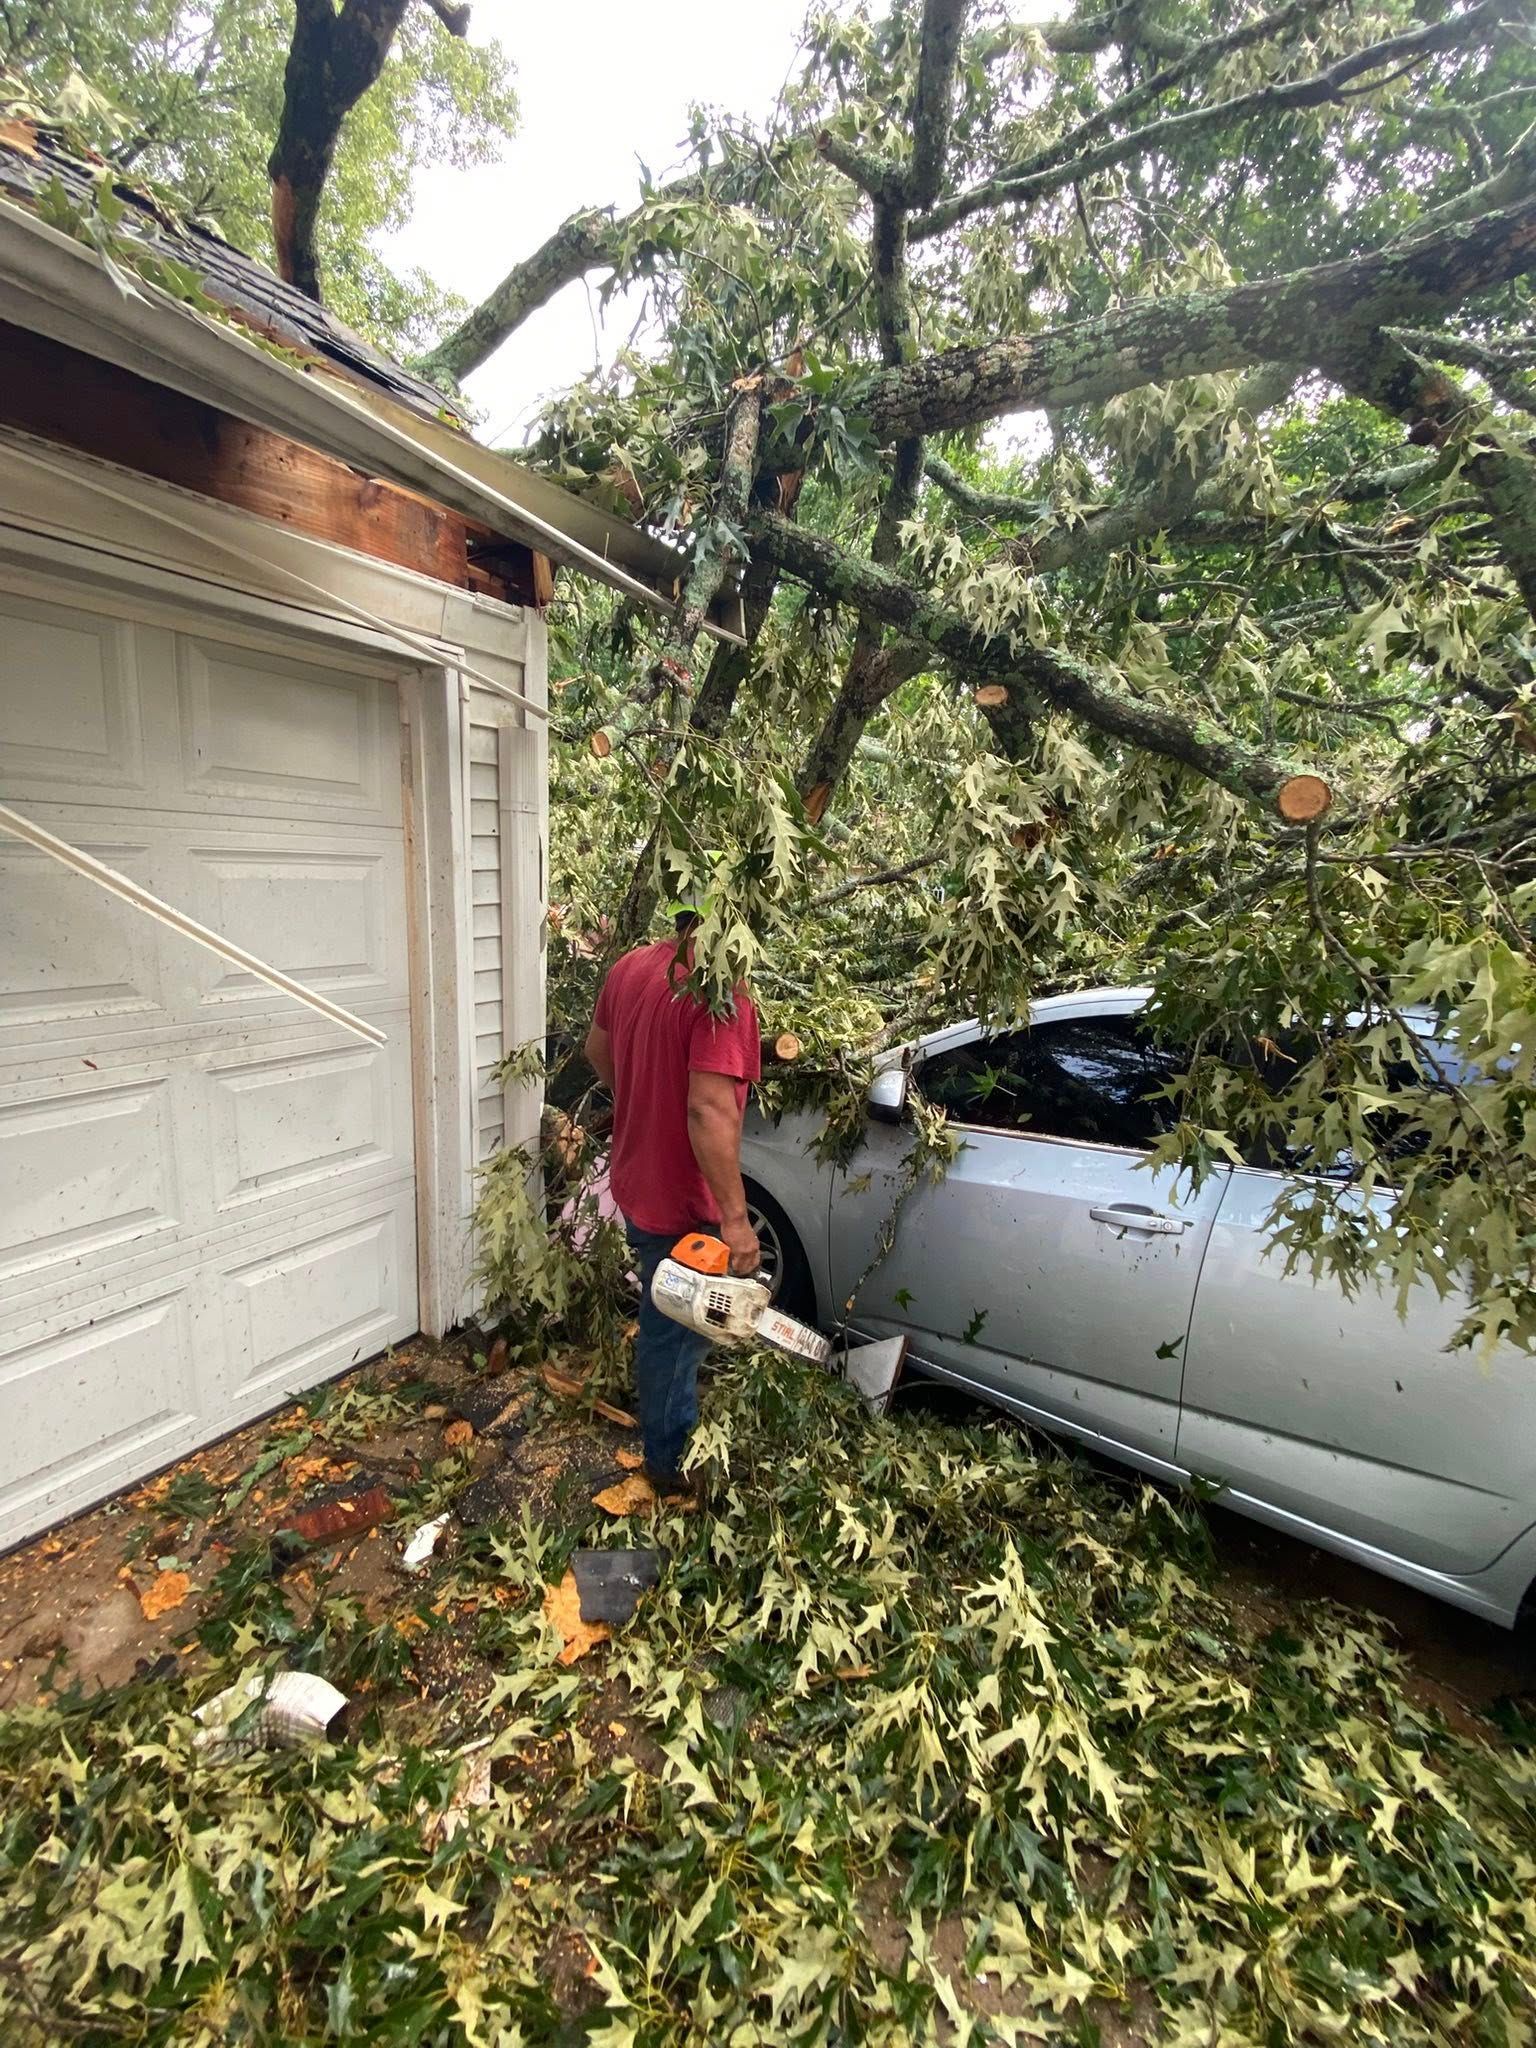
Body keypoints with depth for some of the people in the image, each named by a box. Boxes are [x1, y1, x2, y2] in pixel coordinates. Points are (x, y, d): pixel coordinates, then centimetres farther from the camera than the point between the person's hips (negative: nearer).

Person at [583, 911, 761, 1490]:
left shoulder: (631, 966, -1)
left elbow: (597, 1050, 14)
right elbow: (710, 1110, -33)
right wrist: (736, 1218, -28)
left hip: (636, 1178, 9)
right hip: (682, 1202, -8)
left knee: (666, 1320, 30)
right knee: (675, 1334, 12)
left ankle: (670, 1425, 53)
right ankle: (671, 1461, 34)